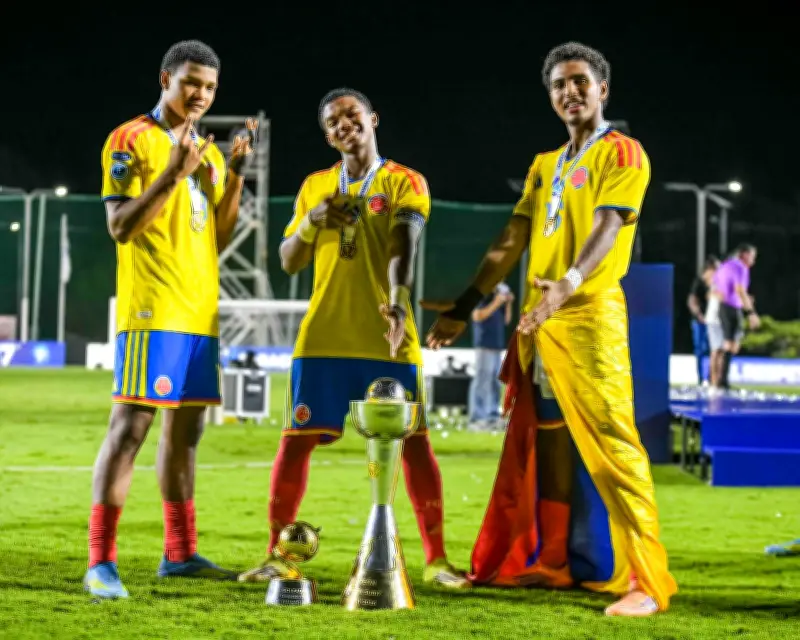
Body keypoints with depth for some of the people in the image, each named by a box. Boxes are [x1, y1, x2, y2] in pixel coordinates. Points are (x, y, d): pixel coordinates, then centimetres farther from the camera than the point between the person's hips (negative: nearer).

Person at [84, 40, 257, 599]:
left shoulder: (209, 154, 18)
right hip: (152, 310, -8)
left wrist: (235, 177, 4)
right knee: (131, 426, -12)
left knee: (186, 429, 11)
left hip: (201, 312, 8)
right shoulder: (131, 141, -5)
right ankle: (101, 562, -12)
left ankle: (180, 553, 20)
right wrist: (174, 173, -21)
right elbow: (120, 227, -12)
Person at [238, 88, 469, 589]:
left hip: (387, 338, -3)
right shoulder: (315, 186, 13)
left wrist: (398, 302, -36)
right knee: (296, 439, 1)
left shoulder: (405, 184, 0)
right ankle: (277, 556, 11)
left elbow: (403, 248, -17)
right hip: (322, 336, 3)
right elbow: (289, 262, 14)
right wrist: (310, 221, -6)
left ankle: (436, 558, 6)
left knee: (413, 441, -3)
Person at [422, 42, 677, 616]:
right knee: (544, 446, 12)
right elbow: (510, 244, 20)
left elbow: (605, 229, -19)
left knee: (612, 444, -14)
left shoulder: (622, 154, -3)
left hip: (591, 315, -8)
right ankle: (550, 562, 23)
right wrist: (465, 307, 14)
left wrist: (568, 284, -36)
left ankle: (647, 581, -15)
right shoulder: (544, 166, 19)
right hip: (537, 322, 8)